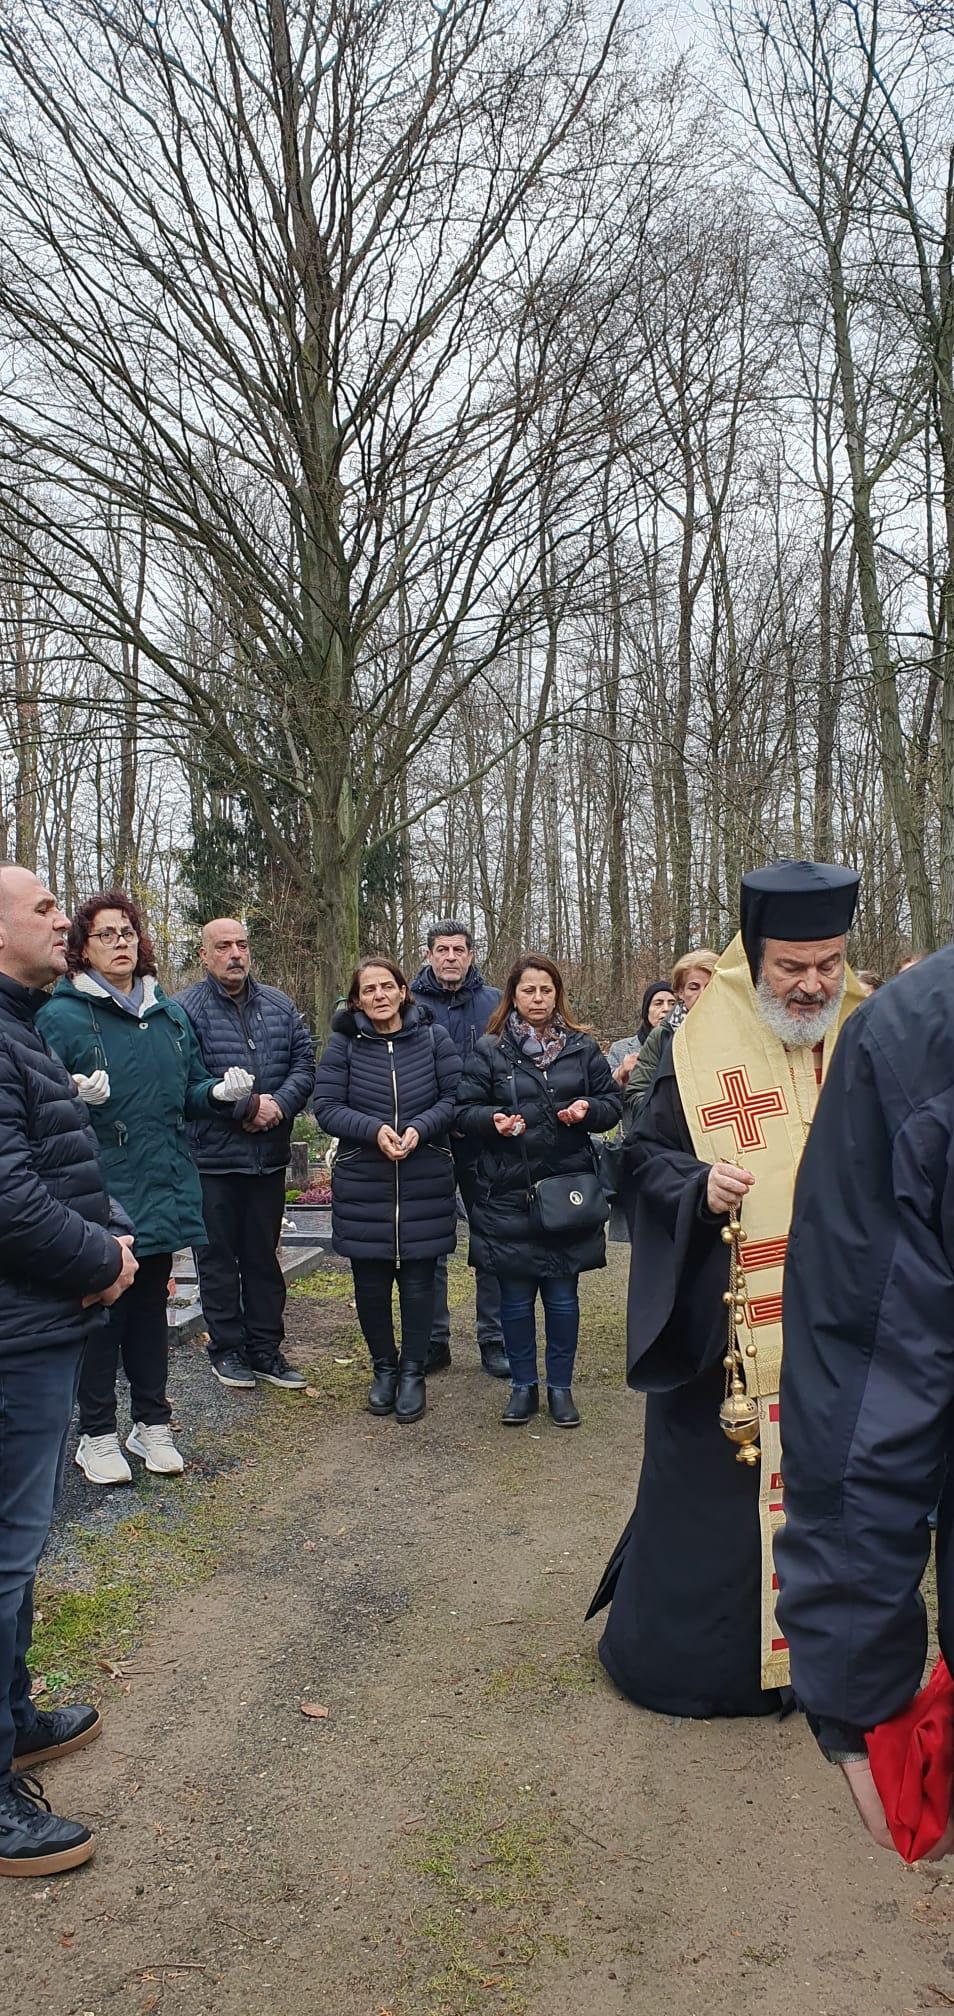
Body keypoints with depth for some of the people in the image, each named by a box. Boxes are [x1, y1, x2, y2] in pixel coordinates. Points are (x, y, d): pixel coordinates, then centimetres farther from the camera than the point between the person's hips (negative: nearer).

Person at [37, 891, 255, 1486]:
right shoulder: (60, 1016, -7)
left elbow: (189, 1091, 18)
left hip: (164, 1189, 5)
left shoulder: (171, 1014, 10)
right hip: (99, 1194, -5)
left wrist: (221, 1092, -3)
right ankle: (97, 1434, 20)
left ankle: (152, 1424, 29)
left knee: (151, 1307, 16)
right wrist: (77, 1096, -29)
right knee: (102, 1312, 5)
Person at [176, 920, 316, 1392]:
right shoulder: (185, 1009, -8)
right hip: (211, 1155, -4)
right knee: (218, 1258, 8)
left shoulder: (279, 1006, 8)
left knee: (264, 1256, 13)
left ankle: (265, 1348, 23)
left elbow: (305, 1063, 4)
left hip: (269, 1156, 4)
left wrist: (279, 1104, -13)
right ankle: (226, 1348, 21)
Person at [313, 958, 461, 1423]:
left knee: (417, 1281, 5)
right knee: (371, 1284, 9)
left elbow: (455, 1098, -1)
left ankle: (414, 1371, 23)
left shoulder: (433, 1038, 0)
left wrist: (420, 1129, -17)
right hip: (361, 1185, 1)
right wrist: (374, 1130, -19)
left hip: (425, 1185, 0)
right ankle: (383, 1367, 30)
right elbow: (326, 1106, -5)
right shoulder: (344, 1043, 0)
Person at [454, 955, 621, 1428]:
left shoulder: (583, 1047, 6)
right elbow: (464, 1110, 1)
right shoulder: (489, 1050, 2)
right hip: (507, 1192, -1)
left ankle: (560, 1386, 23)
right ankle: (523, 1385, 23)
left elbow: (612, 1104, 11)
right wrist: (493, 1119, -19)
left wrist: (587, 1110, -11)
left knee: (562, 1295, 7)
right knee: (515, 1296, 7)